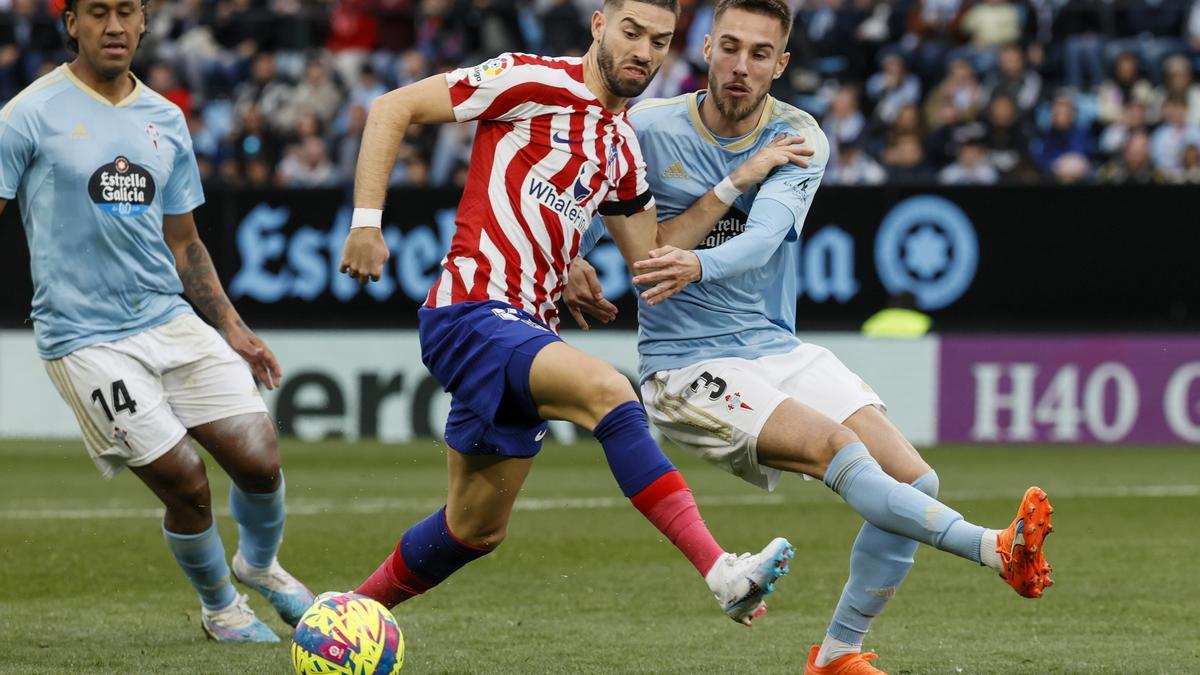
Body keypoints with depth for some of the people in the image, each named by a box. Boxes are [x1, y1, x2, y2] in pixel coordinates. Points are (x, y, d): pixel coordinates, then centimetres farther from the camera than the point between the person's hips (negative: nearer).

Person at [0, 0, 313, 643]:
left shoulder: (165, 120, 12)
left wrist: (231, 328, 17)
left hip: (171, 321, 5)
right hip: (85, 340, -5)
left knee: (259, 461, -5)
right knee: (184, 481, -10)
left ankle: (259, 565, 27)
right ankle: (220, 608, 17)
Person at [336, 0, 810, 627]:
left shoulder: (623, 148, 17)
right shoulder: (534, 82, -6)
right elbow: (391, 109, -5)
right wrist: (366, 222, -12)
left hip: (528, 329, 9)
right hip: (471, 314, -9)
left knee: (475, 530, 14)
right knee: (606, 389, -31)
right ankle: (721, 571, -41)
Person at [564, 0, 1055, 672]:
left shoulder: (801, 139, -4)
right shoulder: (649, 128, -7)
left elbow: (763, 235, -23)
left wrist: (697, 265, -43)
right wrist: (572, 263, -12)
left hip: (779, 349, 5)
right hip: (687, 367, -4)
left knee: (915, 481, -8)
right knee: (839, 450, -28)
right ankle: (996, 549, -41)